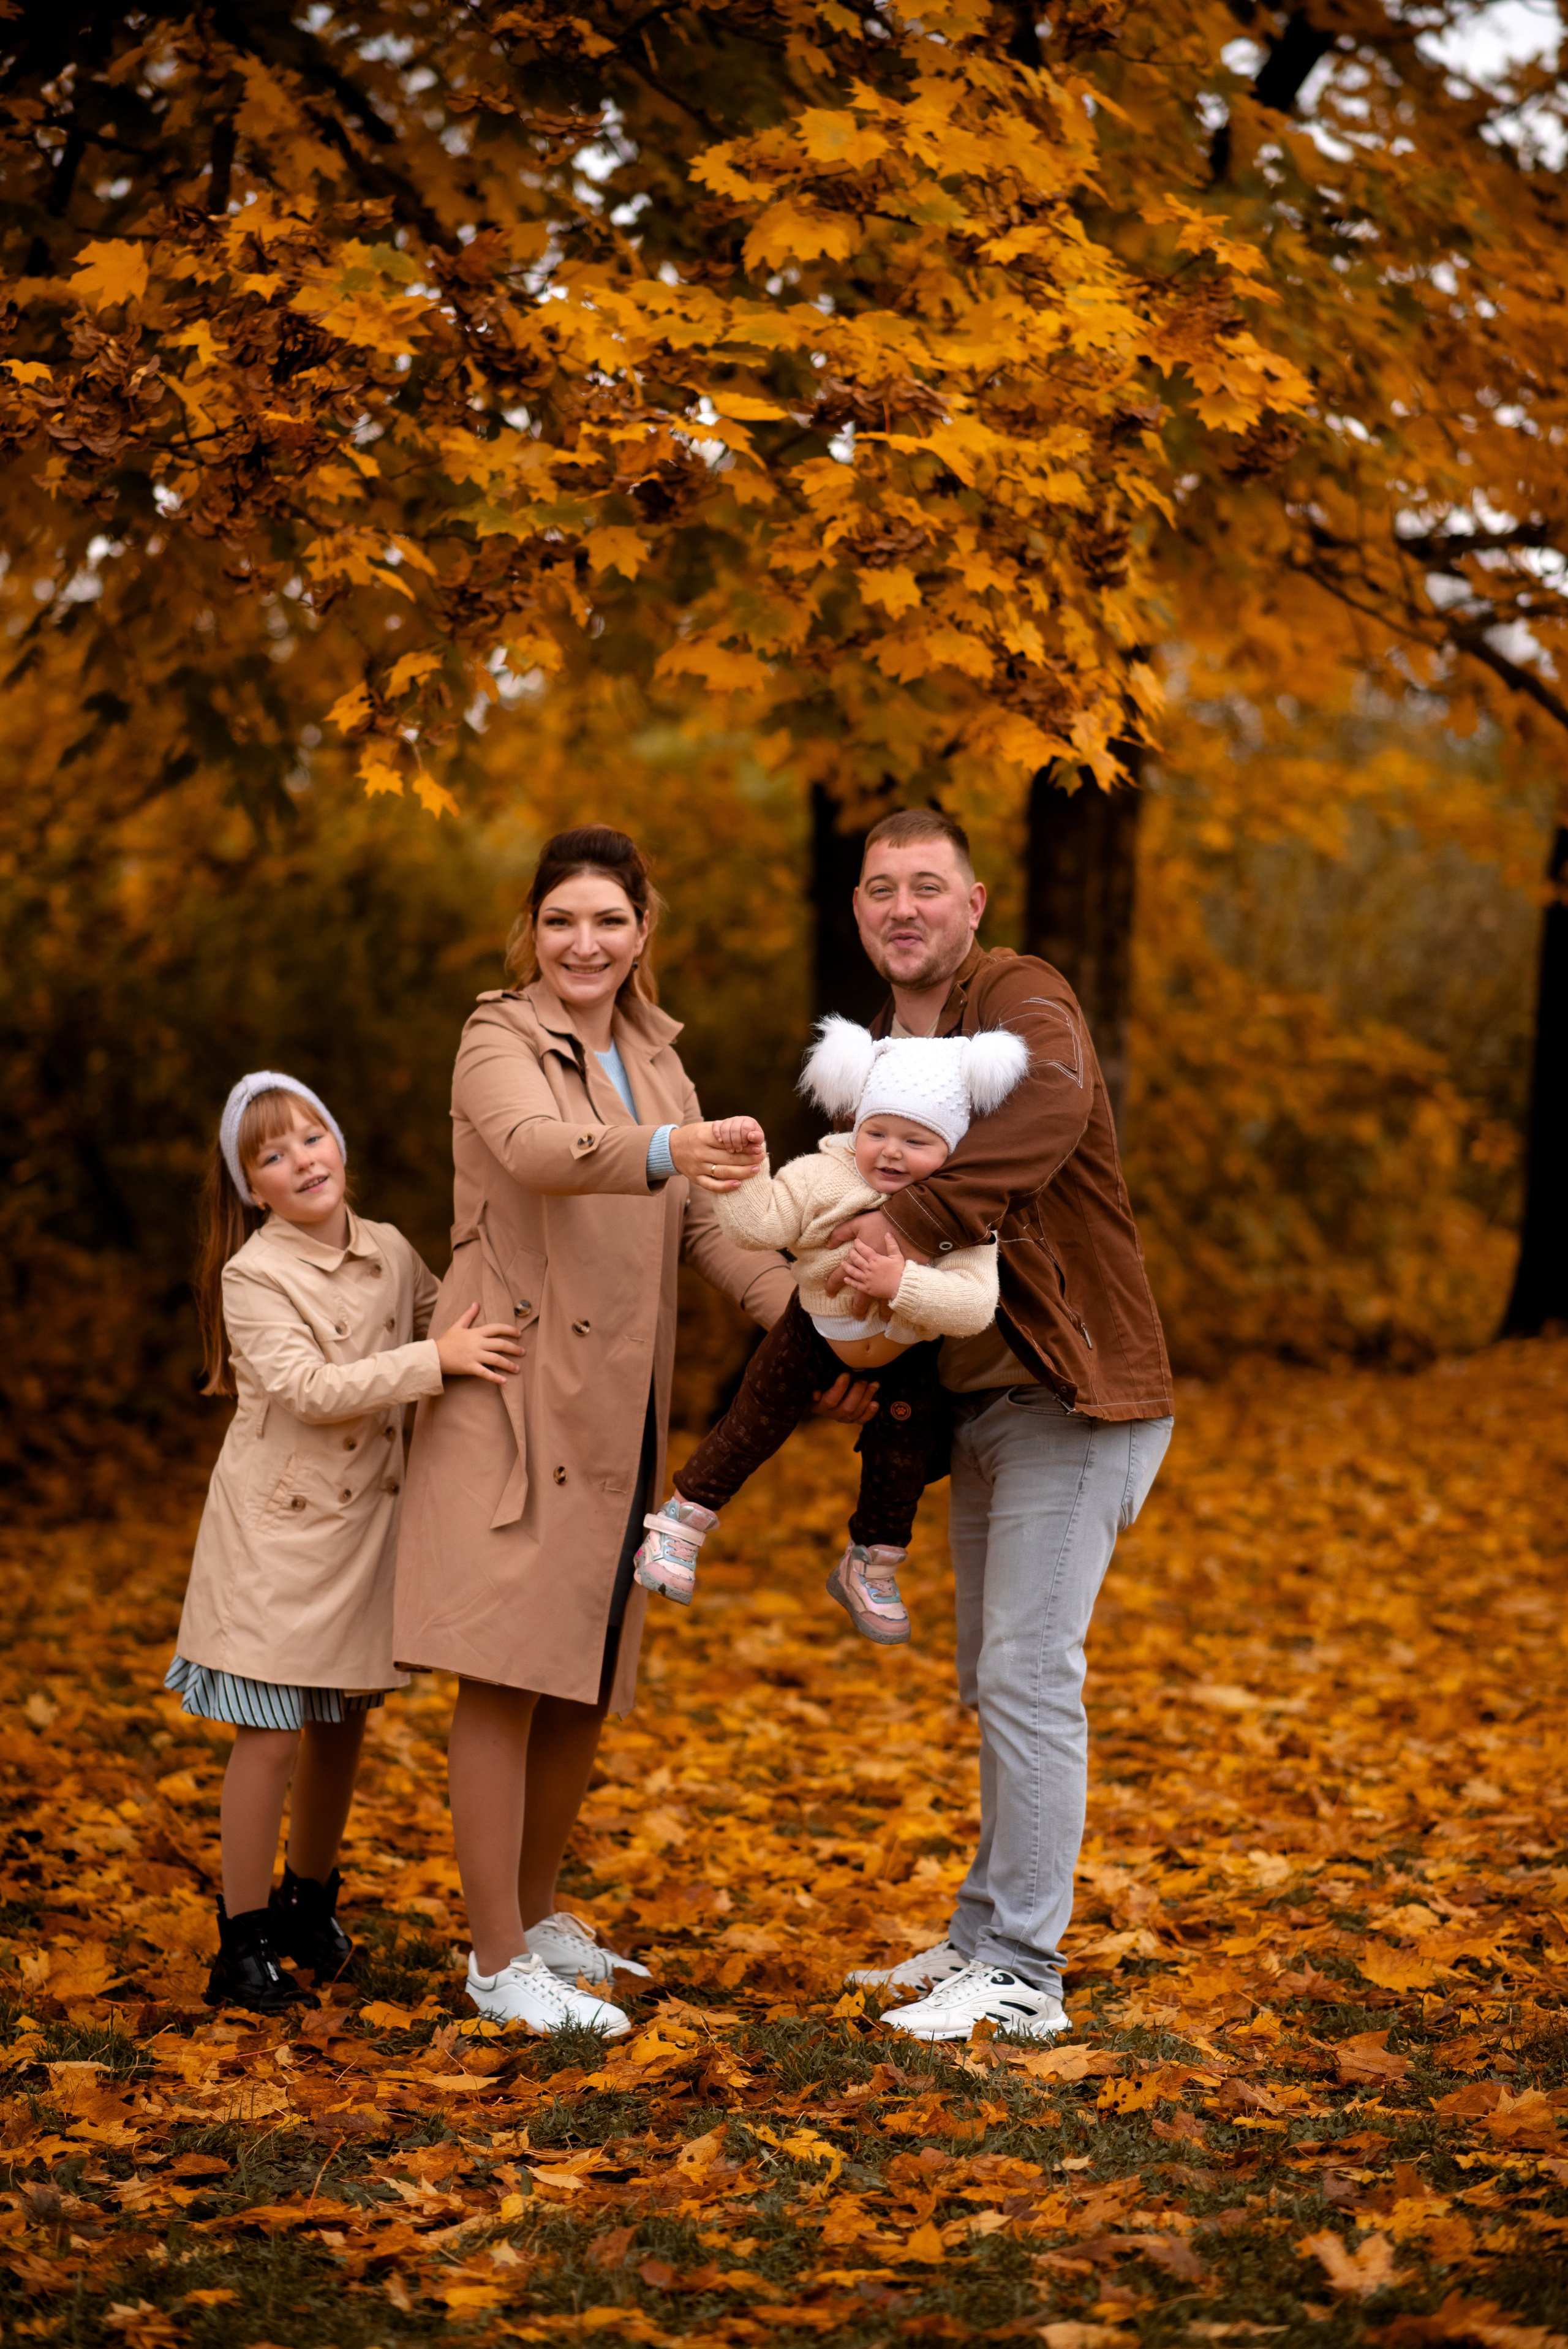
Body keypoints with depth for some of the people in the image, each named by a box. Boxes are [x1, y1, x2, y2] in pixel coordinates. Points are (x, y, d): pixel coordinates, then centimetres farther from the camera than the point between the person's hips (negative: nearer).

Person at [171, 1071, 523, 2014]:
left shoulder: (391, 1252, 3)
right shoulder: (252, 1276, -14)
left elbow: (444, 1321, 21)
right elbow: (314, 1390, -25)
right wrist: (437, 1359, -31)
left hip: (368, 1520, 5)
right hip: (278, 1523, -5)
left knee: (343, 1726, 14)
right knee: (271, 1734, -6)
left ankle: (311, 1903, 32)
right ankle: (245, 1939, 5)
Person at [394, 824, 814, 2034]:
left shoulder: (657, 1061, 14)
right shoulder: (499, 1043, -7)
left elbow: (710, 1220, 7)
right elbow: (537, 1150, -30)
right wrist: (663, 1150, -49)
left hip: (616, 1412, 7)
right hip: (512, 1401, -7)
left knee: (588, 1683, 14)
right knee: (509, 1678, -6)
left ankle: (536, 1912, 30)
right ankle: (499, 1963, 1)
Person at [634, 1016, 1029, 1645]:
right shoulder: (825, 1178, -30)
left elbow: (975, 1308, -40)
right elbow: (757, 1225, -32)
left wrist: (901, 1284, -53)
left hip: (910, 1350, 1)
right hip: (820, 1329, -1)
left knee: (903, 1451, 9)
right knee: (755, 1426, 2)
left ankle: (871, 1569, 31)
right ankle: (683, 1520, 20)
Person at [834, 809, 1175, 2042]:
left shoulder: (1023, 997, -14)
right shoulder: (882, 1046, 15)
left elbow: (1049, 1105, -37)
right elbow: (868, 1213, 17)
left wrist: (916, 1222, -42)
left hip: (1072, 1399, -9)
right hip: (980, 1403, 9)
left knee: (1028, 1675, -10)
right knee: (992, 1682, 15)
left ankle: (1023, 1974, -4)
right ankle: (984, 1938, 26)